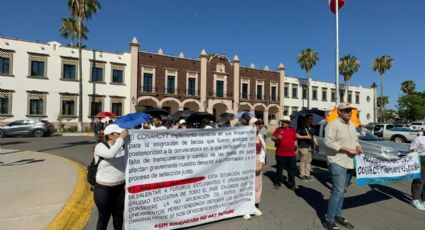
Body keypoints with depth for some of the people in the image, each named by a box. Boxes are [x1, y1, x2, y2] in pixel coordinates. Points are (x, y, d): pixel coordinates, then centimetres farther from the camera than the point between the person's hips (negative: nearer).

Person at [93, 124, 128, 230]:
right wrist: (121, 138, -29)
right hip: (103, 189, -4)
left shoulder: (122, 146, 0)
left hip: (120, 188, 5)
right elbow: (111, 154, -34)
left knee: (119, 215, 19)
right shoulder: (100, 147, -15)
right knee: (104, 217, 12)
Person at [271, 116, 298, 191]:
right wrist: (277, 138, -20)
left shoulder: (292, 130, 11)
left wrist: (295, 149, 14)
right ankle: (277, 183, 22)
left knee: (292, 170, 8)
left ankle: (291, 184, 20)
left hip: (291, 154, 2)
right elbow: (272, 138, 1)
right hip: (280, 154, -2)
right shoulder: (278, 129, 2)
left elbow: (295, 140, 19)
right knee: (279, 169, 8)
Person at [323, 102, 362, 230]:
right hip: (337, 162, -8)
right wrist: (348, 149, -20)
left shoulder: (352, 125, 15)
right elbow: (328, 142, -21)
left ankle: (338, 215, 29)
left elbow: (355, 140, 23)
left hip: (349, 162, 8)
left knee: (342, 191, 16)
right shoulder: (333, 124, -12)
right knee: (338, 191, -10)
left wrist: (358, 147, 1)